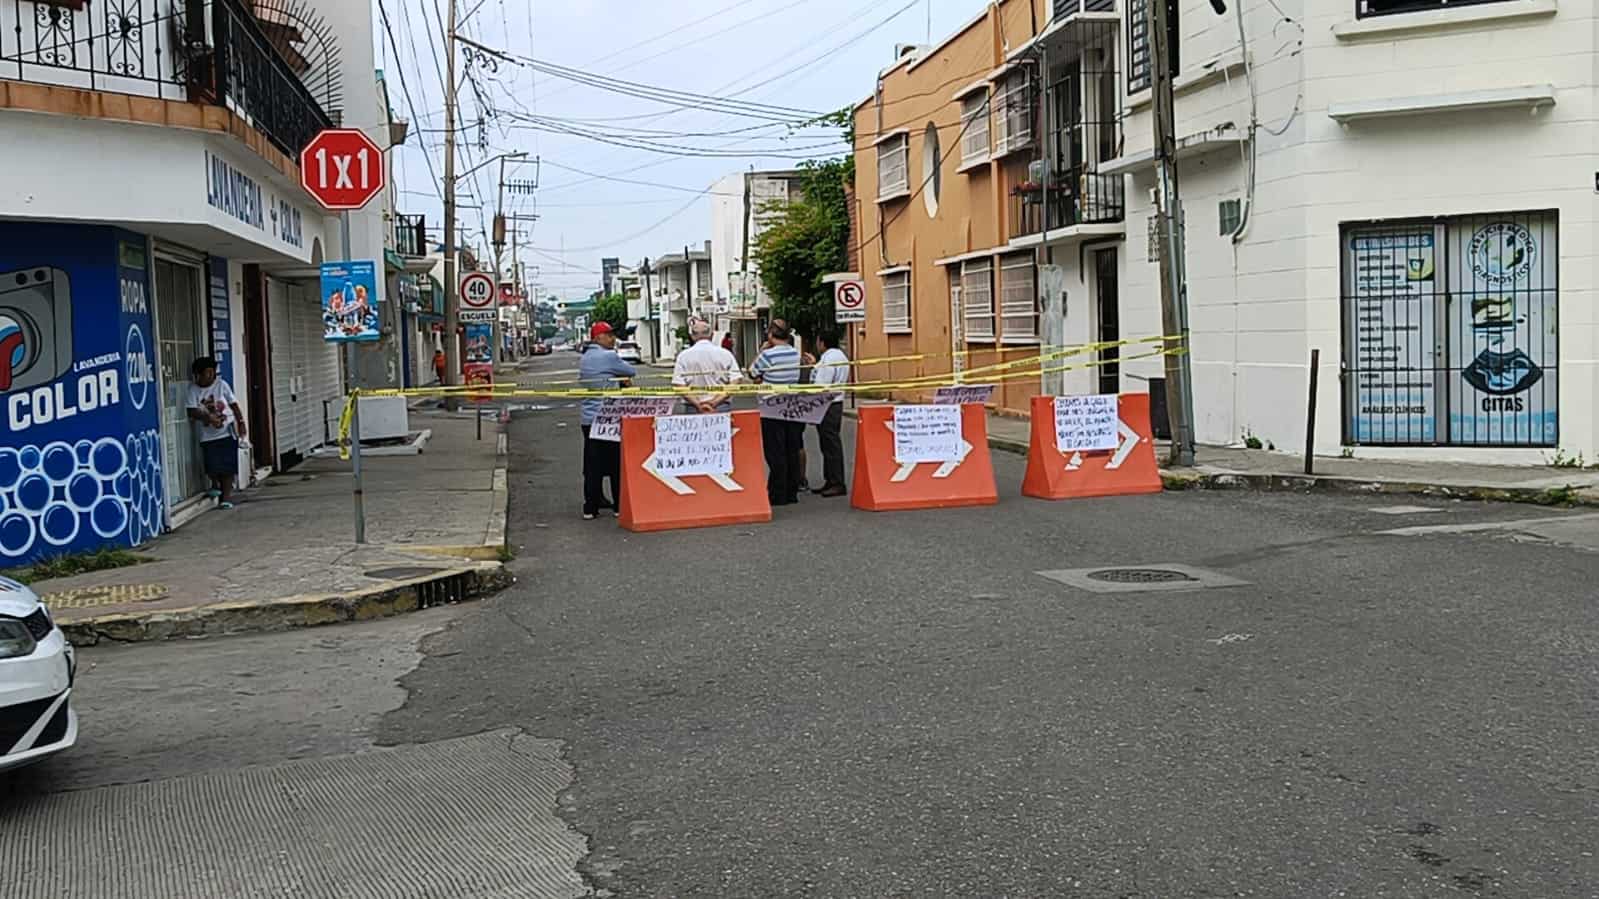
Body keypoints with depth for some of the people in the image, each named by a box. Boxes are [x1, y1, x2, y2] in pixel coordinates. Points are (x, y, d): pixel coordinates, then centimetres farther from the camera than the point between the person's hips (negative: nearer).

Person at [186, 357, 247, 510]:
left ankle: (226, 495, 9)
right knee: (212, 466, -7)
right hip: (208, 435, 0)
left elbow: (234, 404, 3)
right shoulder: (193, 389, -2)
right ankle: (216, 486, 25)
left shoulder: (221, 384, 1)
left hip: (227, 432, 0)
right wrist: (207, 417, -25)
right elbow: (192, 411, -8)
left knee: (228, 465, -2)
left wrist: (241, 422, -7)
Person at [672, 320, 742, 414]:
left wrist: (697, 405, -9)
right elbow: (735, 382, -3)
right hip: (722, 408, 1)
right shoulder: (725, 354, 4)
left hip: (694, 409, -1)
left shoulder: (684, 356, 2)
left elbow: (680, 386, -6)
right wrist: (716, 402, -8)